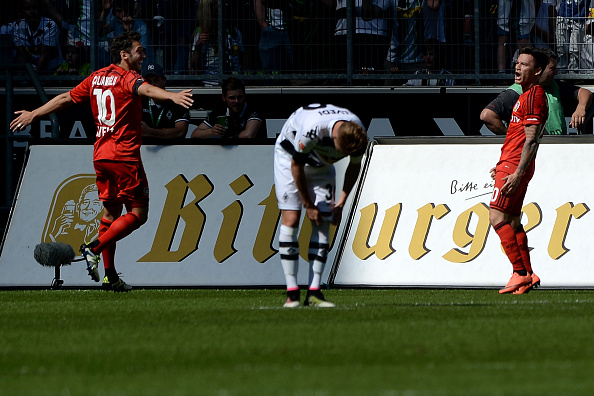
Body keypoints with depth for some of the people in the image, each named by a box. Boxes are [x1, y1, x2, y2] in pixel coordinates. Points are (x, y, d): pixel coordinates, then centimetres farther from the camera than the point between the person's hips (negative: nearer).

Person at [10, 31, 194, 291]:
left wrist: (33, 114, 29)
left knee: (111, 212, 13)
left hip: (101, 155, 8)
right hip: (125, 155, -8)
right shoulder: (127, 77, -10)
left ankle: (110, 275, 11)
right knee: (138, 213, -3)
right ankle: (94, 249, -15)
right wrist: (172, 96, -50)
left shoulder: (96, 78, 11)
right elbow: (145, 90, -32)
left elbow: (65, 98, 18)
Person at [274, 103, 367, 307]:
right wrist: (308, 205, -15)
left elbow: (354, 167, -3)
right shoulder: (312, 129, -41)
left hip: (321, 165, 5)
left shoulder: (358, 135, -25)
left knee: (323, 223, -7)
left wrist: (341, 202, -5)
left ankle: (314, 293, -9)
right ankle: (292, 293, -13)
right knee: (290, 220, -15)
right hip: (290, 157, -4)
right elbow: (296, 166, -25)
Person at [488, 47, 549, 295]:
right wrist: (502, 166, 27)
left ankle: (520, 273, -16)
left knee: (497, 217, -15)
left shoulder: (534, 96, -13)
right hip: (511, 165, 11)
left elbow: (531, 140, -19)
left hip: (515, 166, -11)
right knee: (512, 221, 10)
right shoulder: (527, 95, 20)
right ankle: (528, 275, 10)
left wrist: (517, 173, -24)